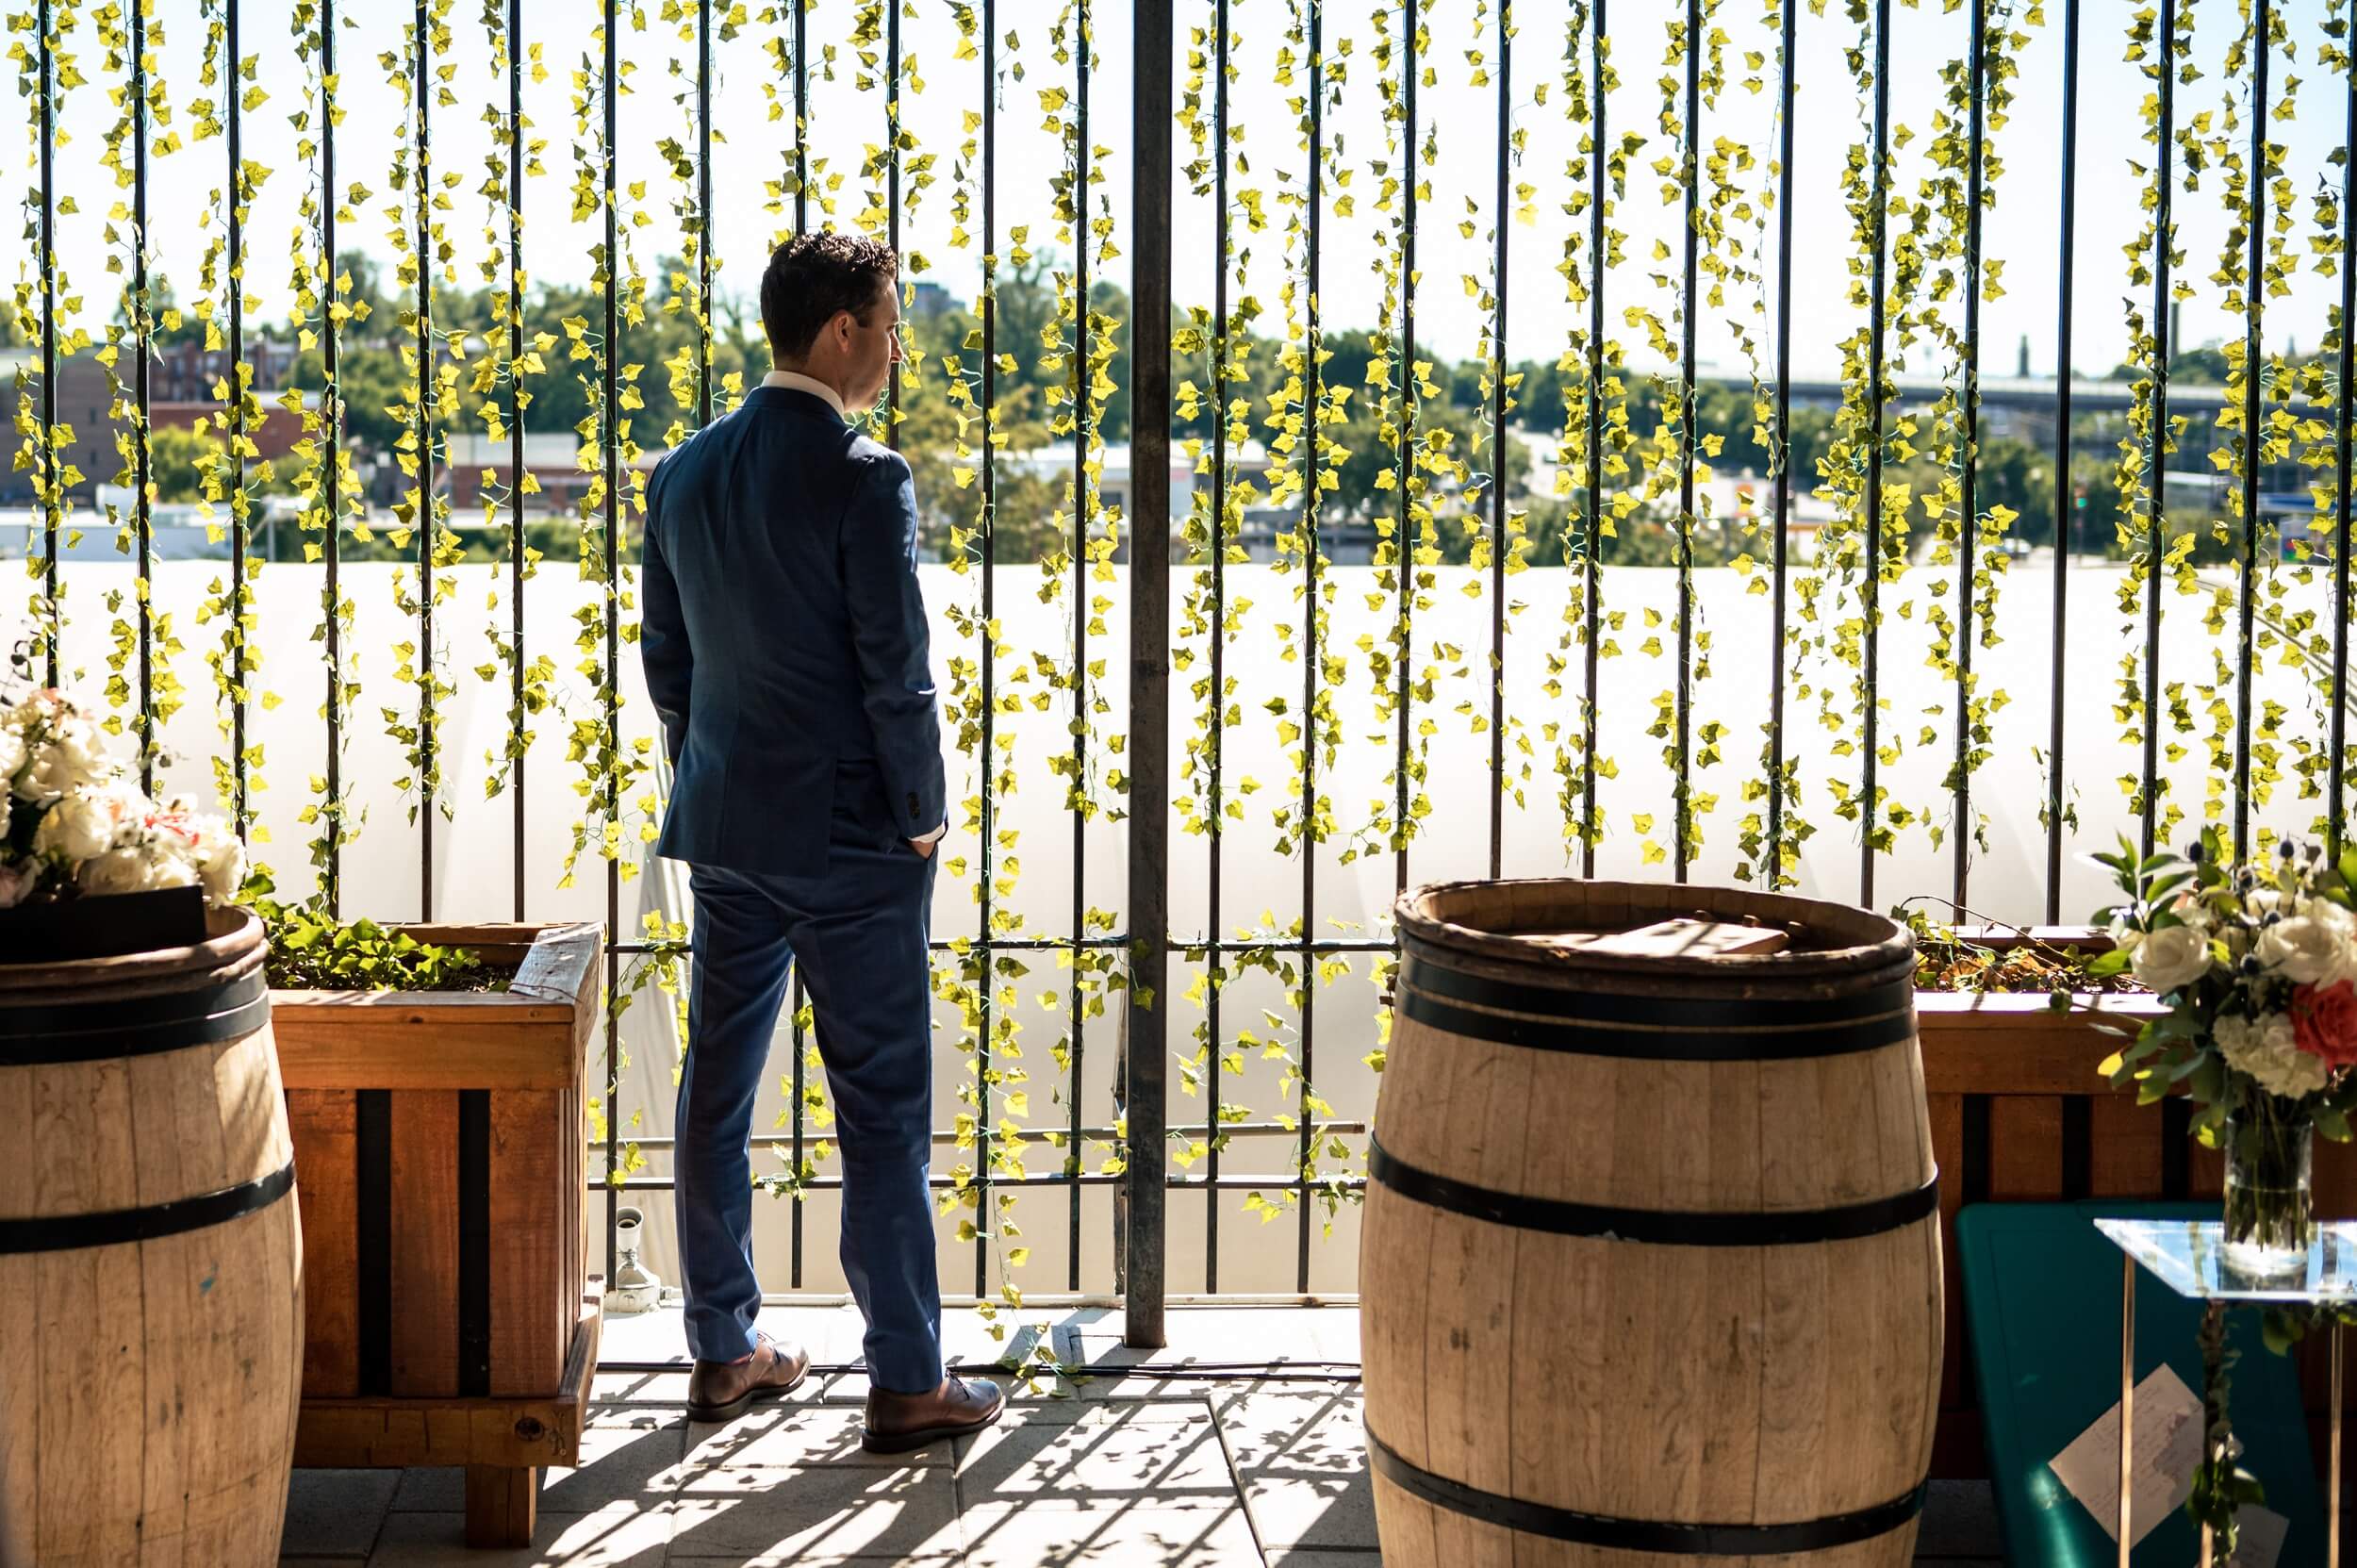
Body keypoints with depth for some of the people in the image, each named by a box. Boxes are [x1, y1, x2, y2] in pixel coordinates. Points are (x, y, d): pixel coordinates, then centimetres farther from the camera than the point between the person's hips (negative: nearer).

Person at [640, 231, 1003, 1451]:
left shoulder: (684, 475, 5)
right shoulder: (863, 480, -16)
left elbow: (664, 656, 11)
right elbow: (897, 671, -16)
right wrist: (921, 815, -4)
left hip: (725, 833, 7)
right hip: (851, 842, -7)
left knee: (717, 1090, 13)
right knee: (882, 1106, 1)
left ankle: (723, 1351, 24)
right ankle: (906, 1382, 7)